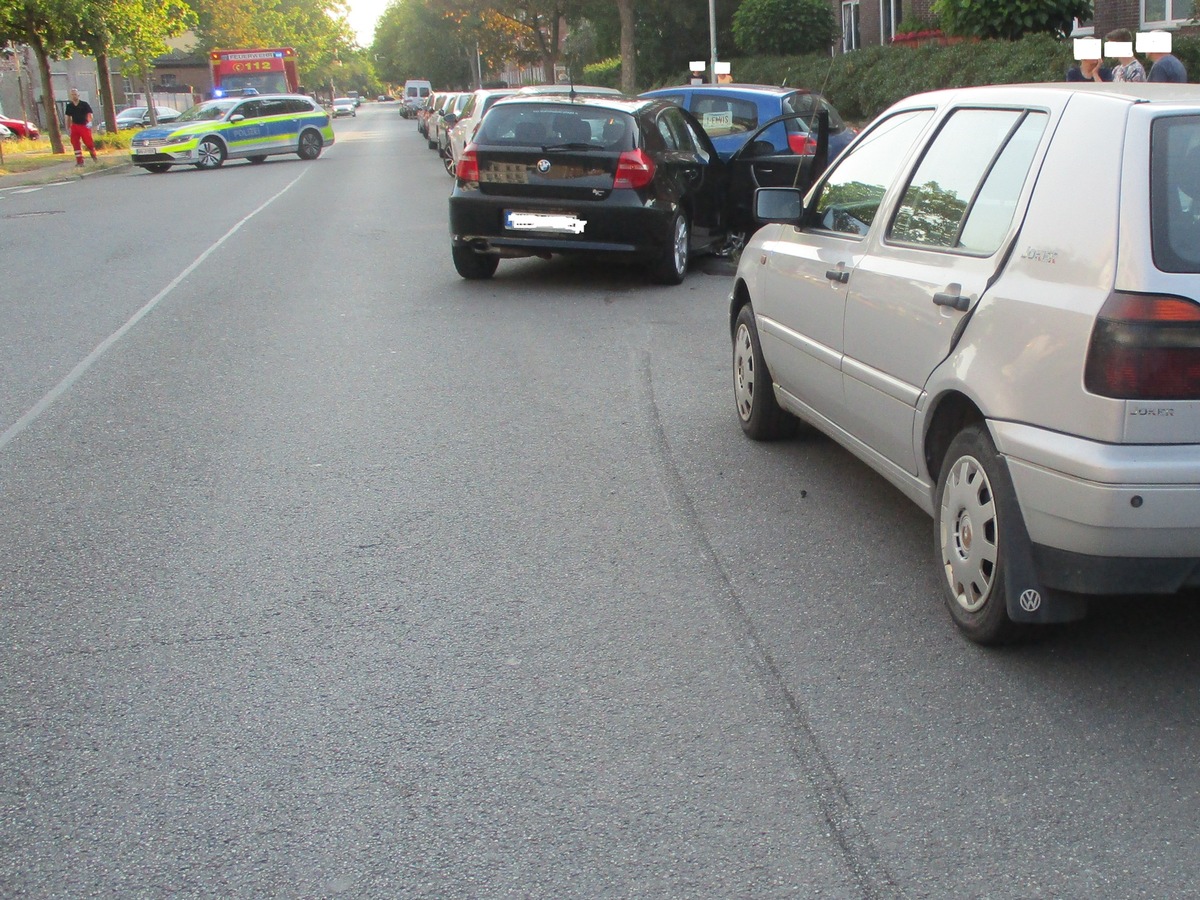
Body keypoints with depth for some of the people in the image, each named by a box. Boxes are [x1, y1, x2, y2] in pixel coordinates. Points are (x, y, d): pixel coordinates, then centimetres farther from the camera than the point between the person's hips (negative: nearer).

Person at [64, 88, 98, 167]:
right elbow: (68, 118, 17)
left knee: (89, 142, -5)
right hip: (75, 126, 4)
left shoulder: (84, 104, -3)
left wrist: (89, 122, -25)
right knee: (75, 144, -1)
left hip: (84, 125, -4)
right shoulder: (69, 106, 9)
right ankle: (79, 161, 5)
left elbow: (90, 114, -6)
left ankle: (94, 157, 17)